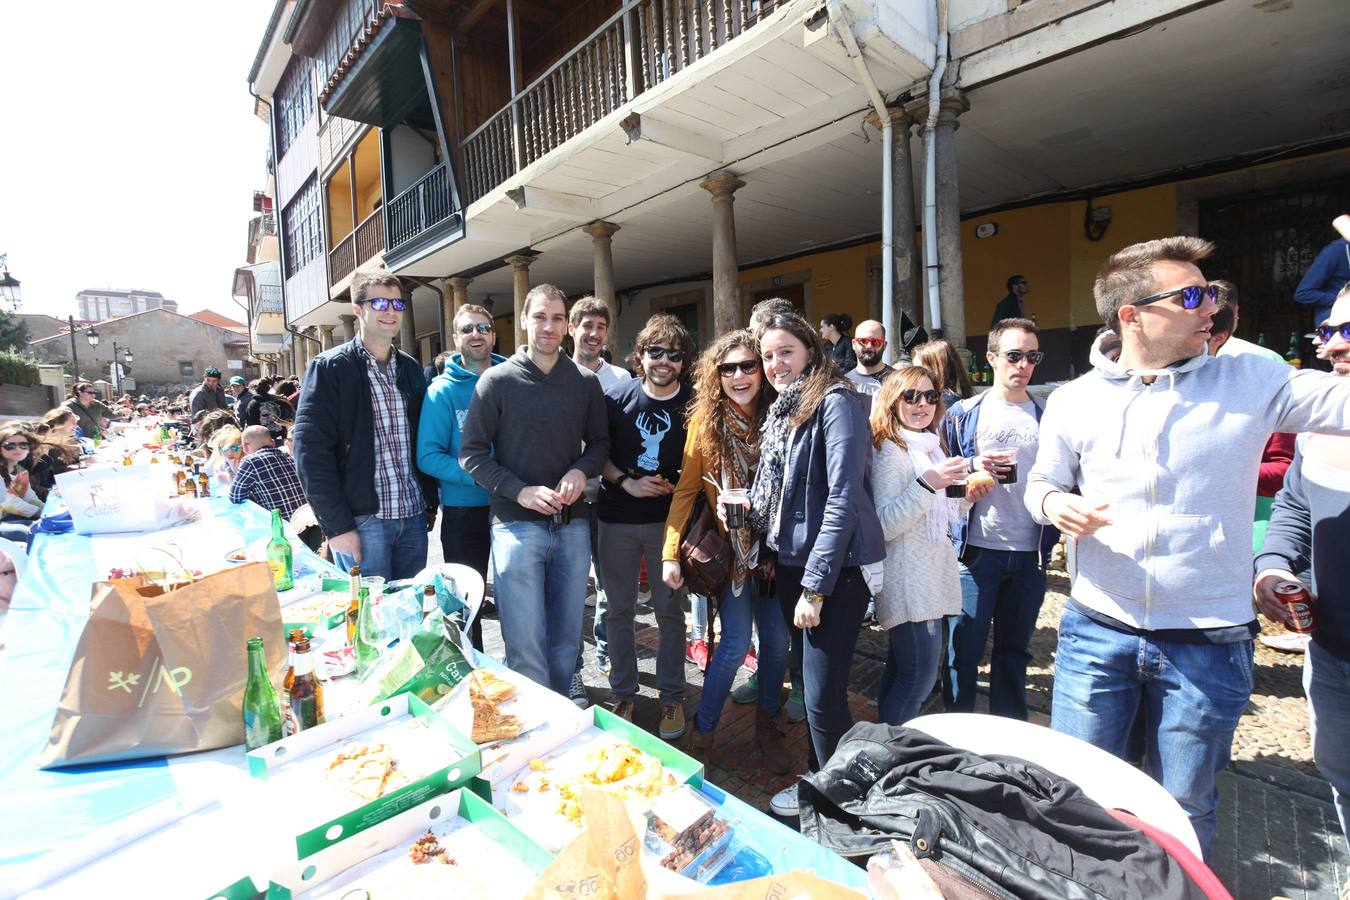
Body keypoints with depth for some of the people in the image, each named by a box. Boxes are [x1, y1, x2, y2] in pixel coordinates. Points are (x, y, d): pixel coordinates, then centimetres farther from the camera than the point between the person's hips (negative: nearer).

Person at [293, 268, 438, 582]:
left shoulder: (411, 368, 12)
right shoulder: (329, 367, -4)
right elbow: (311, 451, -9)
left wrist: (431, 503, 10)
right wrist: (337, 526, -13)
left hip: (413, 517, 5)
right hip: (362, 520, -5)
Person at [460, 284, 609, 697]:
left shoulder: (585, 382, 6)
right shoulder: (497, 380, -2)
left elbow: (600, 442, 13)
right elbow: (471, 452, -3)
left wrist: (582, 470, -9)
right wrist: (520, 491, -15)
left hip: (572, 524, 3)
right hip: (517, 525, -3)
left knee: (567, 638, 15)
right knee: (526, 643, 0)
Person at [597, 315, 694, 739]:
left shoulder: (692, 402, -5)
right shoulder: (617, 396, -3)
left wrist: (675, 485, -14)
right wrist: (627, 482, -12)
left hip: (669, 520, -1)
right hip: (617, 519, 1)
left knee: (670, 610, 9)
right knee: (619, 609, 12)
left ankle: (671, 697, 27)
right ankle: (623, 693, 30)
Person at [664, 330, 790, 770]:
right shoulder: (705, 419, -6)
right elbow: (686, 489, -5)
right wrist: (671, 552, -10)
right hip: (730, 548, -2)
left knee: (777, 641, 9)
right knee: (736, 643, -3)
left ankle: (767, 725, 35)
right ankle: (702, 733, 21)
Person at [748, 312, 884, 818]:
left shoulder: (836, 402, -13)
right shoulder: (783, 410, 12)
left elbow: (843, 499, -20)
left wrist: (815, 586, -20)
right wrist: (774, 556, 13)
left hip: (836, 568, -8)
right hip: (793, 564, 8)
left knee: (823, 695, -3)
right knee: (809, 681, 18)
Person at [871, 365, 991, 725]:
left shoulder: (933, 448, 15)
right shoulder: (888, 452, -11)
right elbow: (884, 525, -21)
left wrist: (967, 497, 6)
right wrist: (926, 484, -27)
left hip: (932, 575, 8)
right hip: (907, 580, -8)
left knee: (899, 672, 16)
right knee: (919, 677, -5)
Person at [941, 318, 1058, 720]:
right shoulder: (963, 414, 1)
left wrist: (1051, 536, -4)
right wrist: (973, 467, -15)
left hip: (1030, 553, 3)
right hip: (976, 550, -2)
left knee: (1014, 650, 15)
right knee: (964, 651, 2)